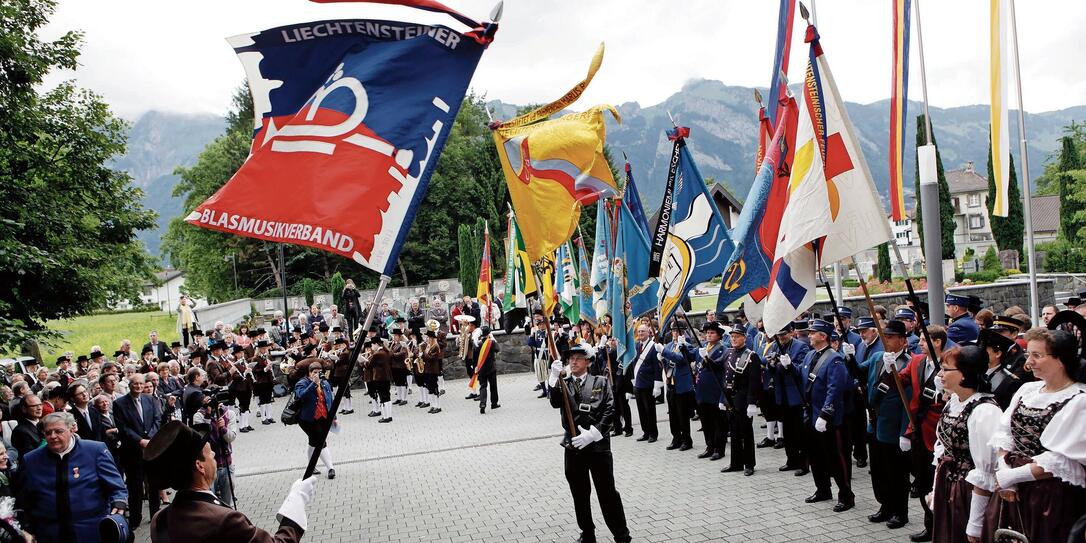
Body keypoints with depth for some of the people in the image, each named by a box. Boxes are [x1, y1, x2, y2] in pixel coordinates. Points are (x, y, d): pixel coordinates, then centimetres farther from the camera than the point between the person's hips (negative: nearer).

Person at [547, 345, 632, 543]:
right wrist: (554, 378, -27)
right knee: (580, 495, 10)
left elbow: (610, 411, -3)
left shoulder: (601, 382, 6)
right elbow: (555, 403, -11)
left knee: (608, 493, 2)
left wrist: (592, 433, -15)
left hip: (598, 445, -2)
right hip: (574, 447, 2)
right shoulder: (563, 384, 10)